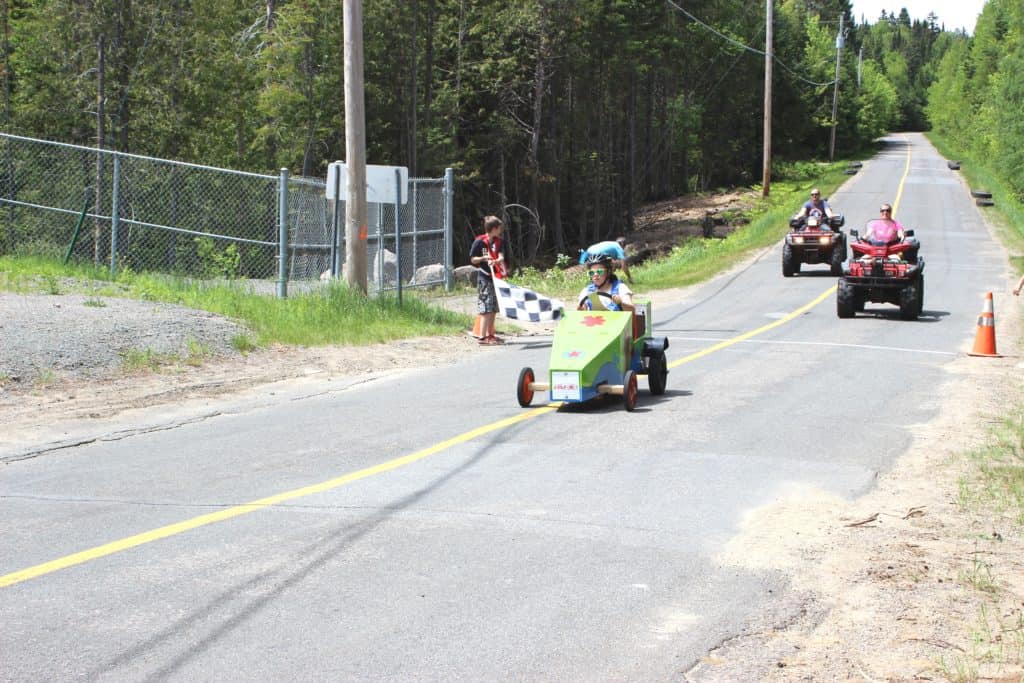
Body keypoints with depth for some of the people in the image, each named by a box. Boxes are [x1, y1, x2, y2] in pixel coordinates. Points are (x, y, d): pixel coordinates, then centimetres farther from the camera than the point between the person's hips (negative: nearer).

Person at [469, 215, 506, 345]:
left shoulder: (498, 242, 9)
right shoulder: (479, 242, -8)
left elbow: (501, 257, -7)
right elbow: (473, 259, -3)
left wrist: (496, 261, -28)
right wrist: (484, 258, -19)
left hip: (495, 277, 7)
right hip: (484, 278, -7)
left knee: (493, 309, 11)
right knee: (486, 308, -10)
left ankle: (490, 335, 20)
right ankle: (482, 337, -10)